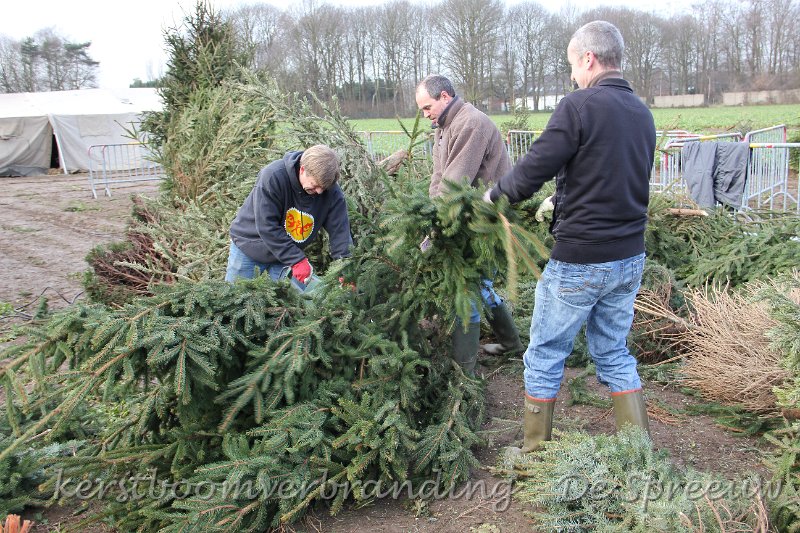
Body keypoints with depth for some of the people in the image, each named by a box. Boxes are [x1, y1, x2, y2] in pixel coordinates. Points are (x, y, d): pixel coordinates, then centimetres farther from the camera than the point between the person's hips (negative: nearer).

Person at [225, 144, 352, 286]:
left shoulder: (332, 191, -18)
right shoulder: (272, 176, -30)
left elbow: (340, 231, -16)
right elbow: (267, 226, -30)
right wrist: (297, 260, -32)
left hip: (288, 254, 3)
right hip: (249, 246, -3)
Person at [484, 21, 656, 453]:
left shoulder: (579, 105, -15)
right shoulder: (642, 113, 9)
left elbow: (534, 168, -17)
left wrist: (496, 193, 2)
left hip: (579, 260, -7)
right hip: (630, 258, 7)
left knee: (545, 354, 8)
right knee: (614, 353, 18)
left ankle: (535, 453, 20)